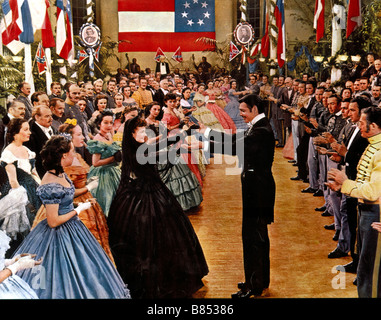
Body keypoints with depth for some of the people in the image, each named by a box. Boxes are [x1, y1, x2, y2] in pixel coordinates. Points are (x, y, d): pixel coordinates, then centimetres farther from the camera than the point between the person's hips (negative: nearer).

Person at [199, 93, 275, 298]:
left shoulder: (261, 131, -21)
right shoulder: (258, 127, 12)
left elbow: (233, 147, -29)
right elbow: (236, 140, 10)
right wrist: (207, 131, 3)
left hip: (257, 190, -11)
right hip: (256, 188, 11)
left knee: (253, 237, -2)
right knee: (257, 236, 19)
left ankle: (255, 287, 10)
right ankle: (260, 281, 34)